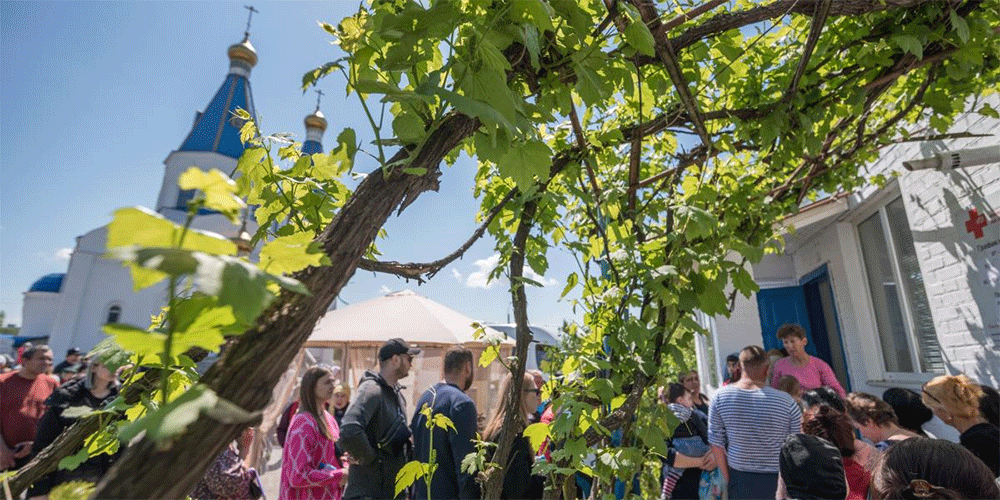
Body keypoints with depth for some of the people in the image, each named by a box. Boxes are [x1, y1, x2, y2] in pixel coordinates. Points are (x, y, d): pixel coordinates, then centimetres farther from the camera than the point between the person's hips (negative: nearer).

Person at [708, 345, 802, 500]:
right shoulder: (786, 402, -15)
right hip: (777, 480, -1)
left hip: (739, 478, 1)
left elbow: (716, 443, -4)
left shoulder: (719, 397, -11)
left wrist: (728, 478, 9)